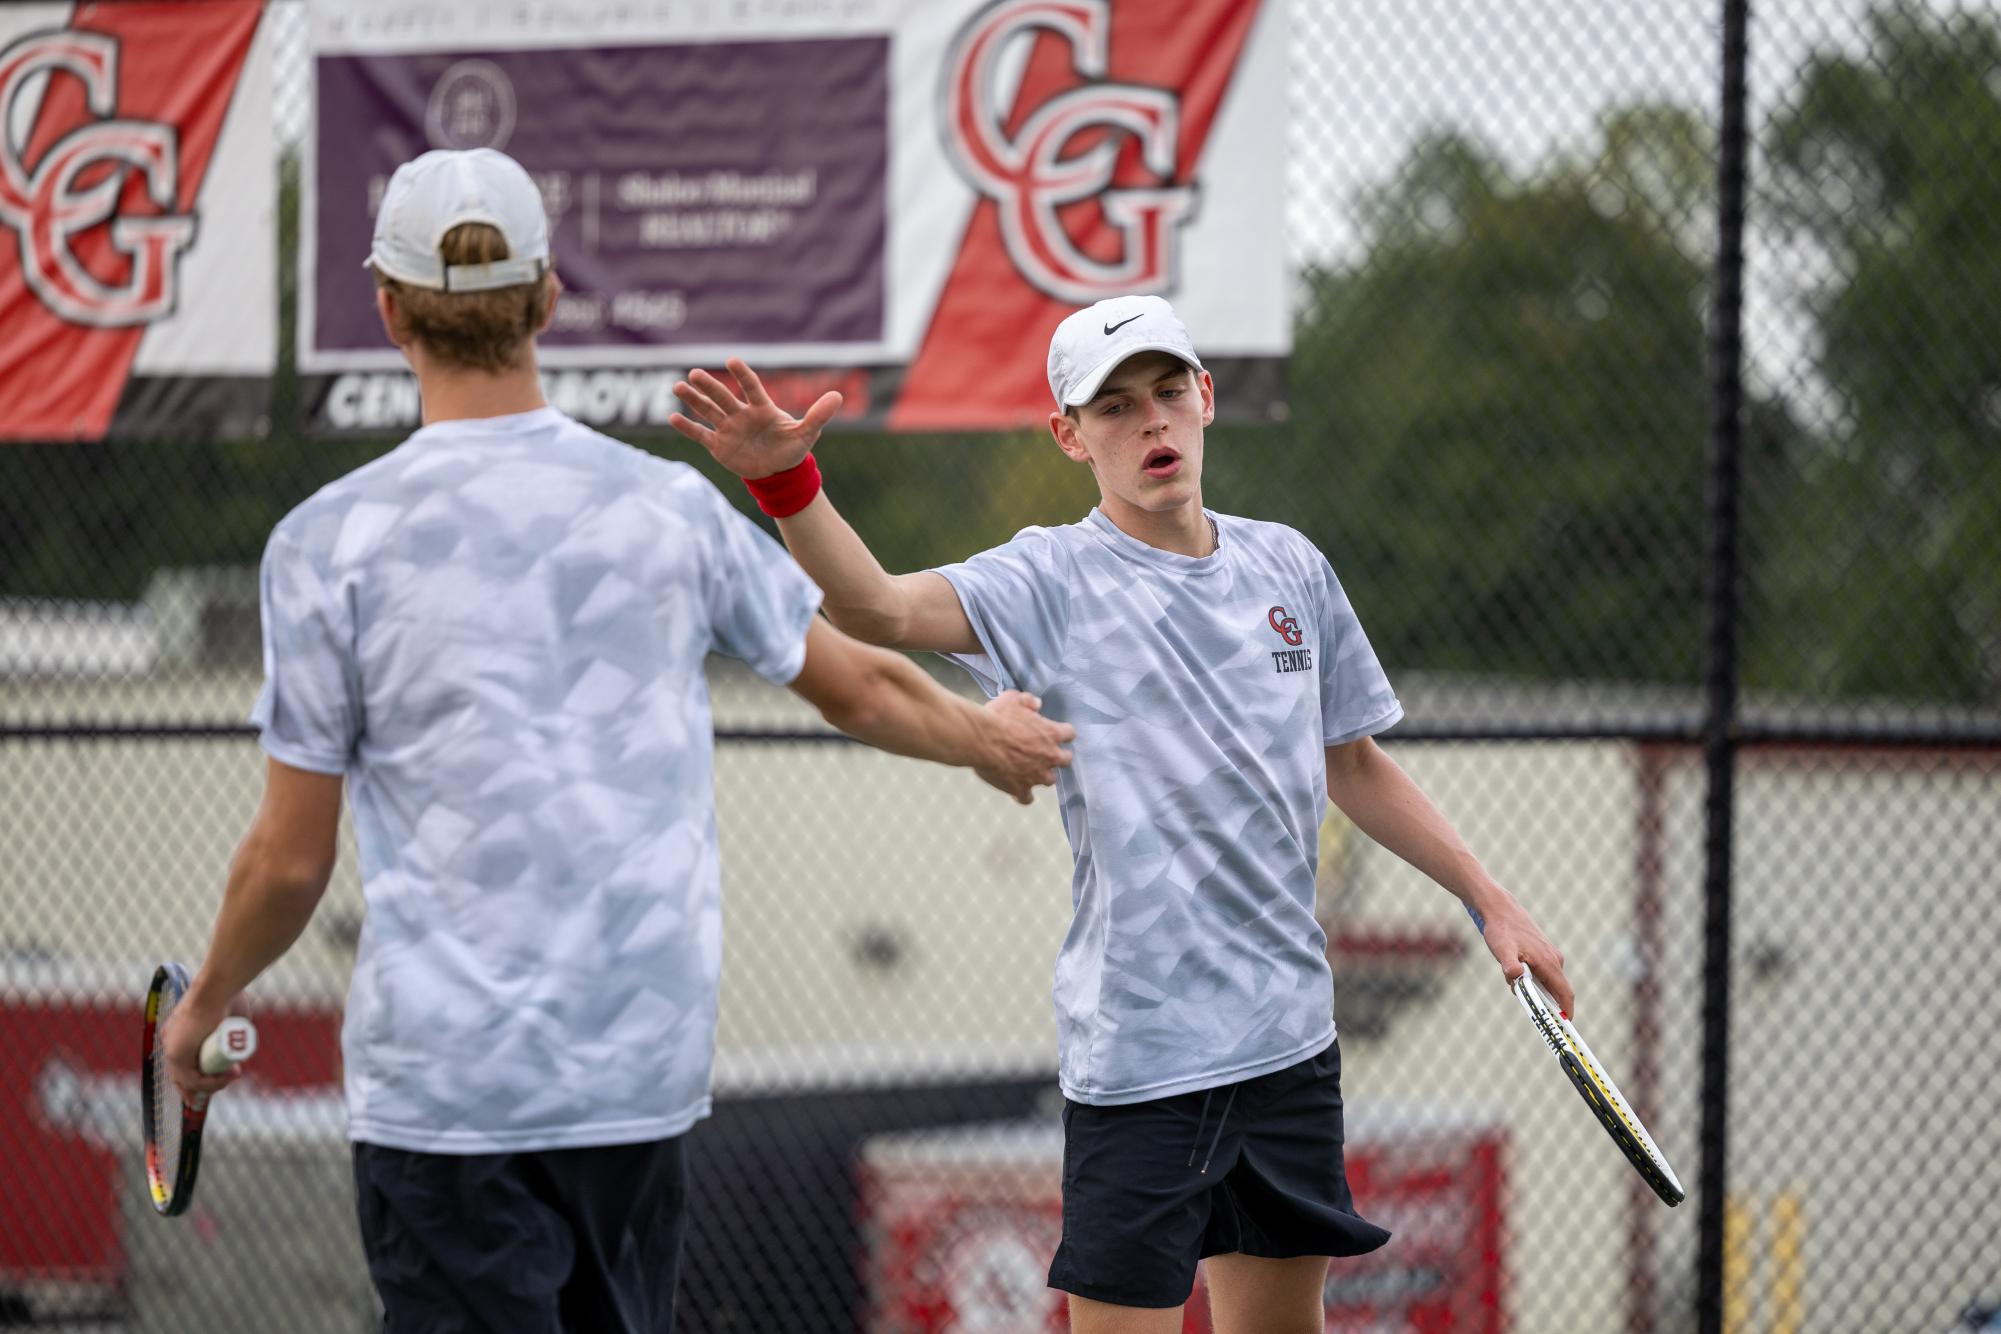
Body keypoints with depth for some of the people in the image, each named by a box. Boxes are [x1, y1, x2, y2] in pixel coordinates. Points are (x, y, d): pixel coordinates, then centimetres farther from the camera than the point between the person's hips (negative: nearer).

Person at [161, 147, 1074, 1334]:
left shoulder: (332, 541, -7)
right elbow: (864, 690, 17)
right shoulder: (668, 505, 3)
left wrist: (207, 1003, 16)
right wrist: (990, 740, 39)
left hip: (450, 1084, -4)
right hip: (647, 1068, 4)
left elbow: (293, 857, -3)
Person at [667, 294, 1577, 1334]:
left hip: (1289, 1031, 6)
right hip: (1138, 1050, -6)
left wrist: (1490, 900, 20)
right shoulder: (1056, 582, -8)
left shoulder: (1287, 567, 8)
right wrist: (786, 483, -44)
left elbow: (1352, 763, 21)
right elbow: (882, 607, -27)